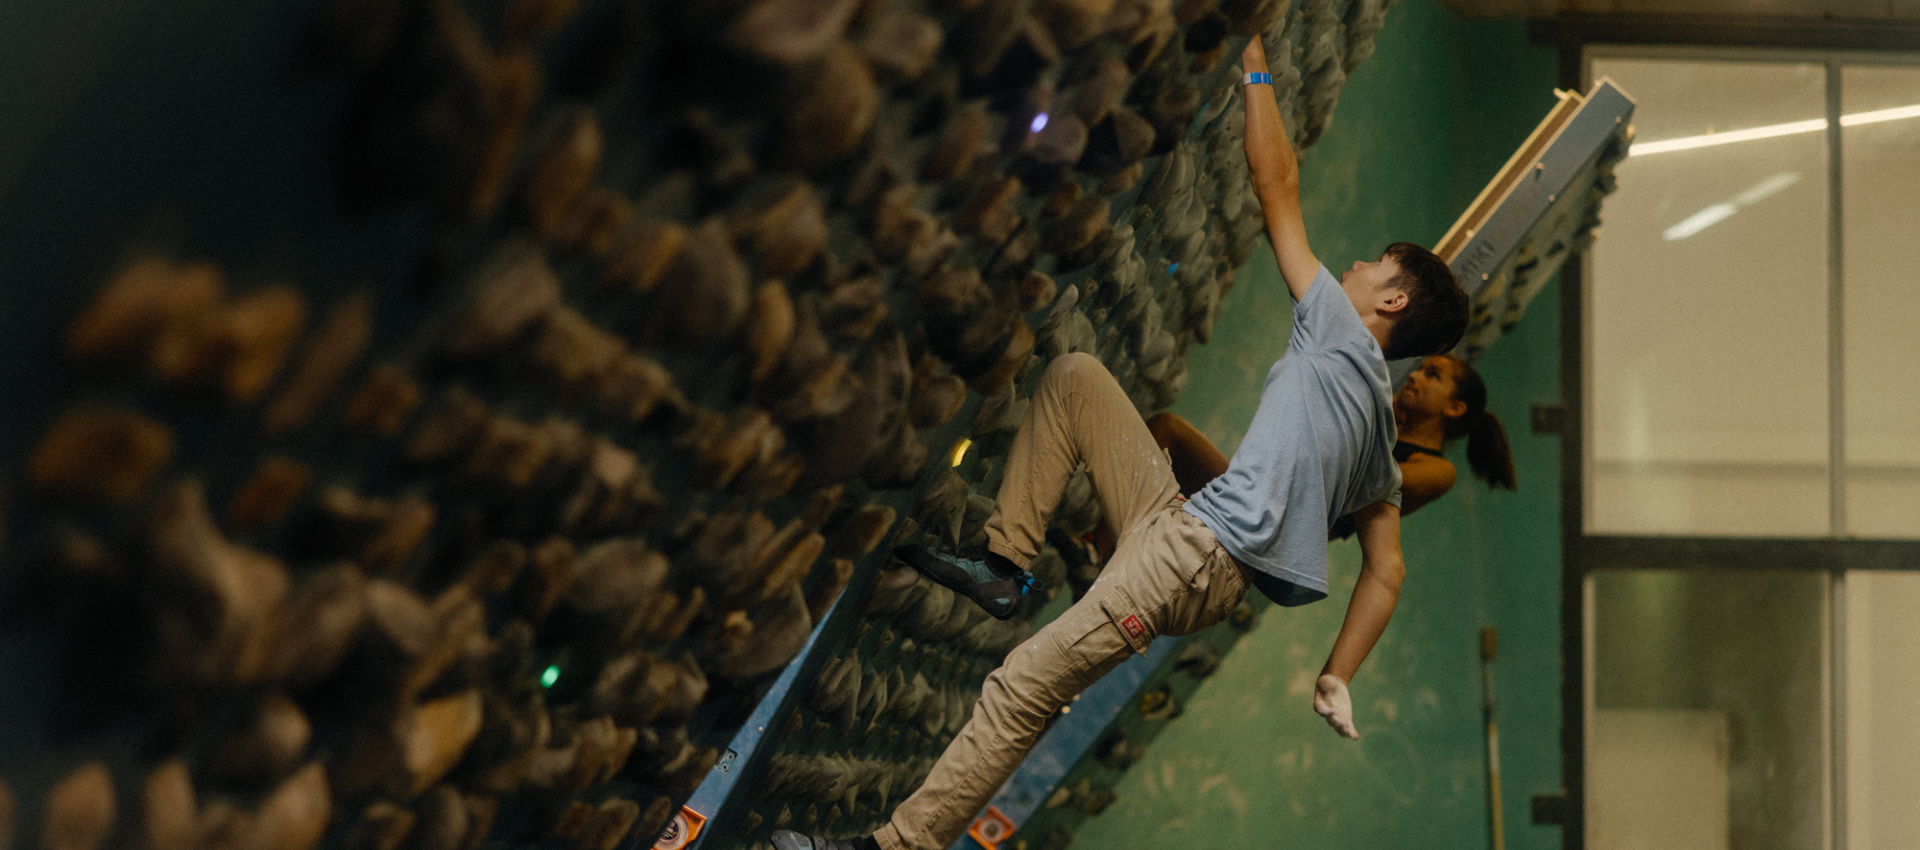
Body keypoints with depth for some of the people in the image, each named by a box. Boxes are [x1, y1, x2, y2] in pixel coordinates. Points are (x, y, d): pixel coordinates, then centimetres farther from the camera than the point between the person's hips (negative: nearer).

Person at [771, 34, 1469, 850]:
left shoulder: (1340, 337, 2)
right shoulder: (1380, 420, 23)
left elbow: (1276, 185, 5)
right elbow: (1387, 570, 19)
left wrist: (1254, 68, 15)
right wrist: (1336, 678, 18)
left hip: (1202, 554, -9)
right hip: (1182, 529, 9)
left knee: (1022, 689, -17)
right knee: (1074, 375, 14)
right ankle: (1002, 559, 5)